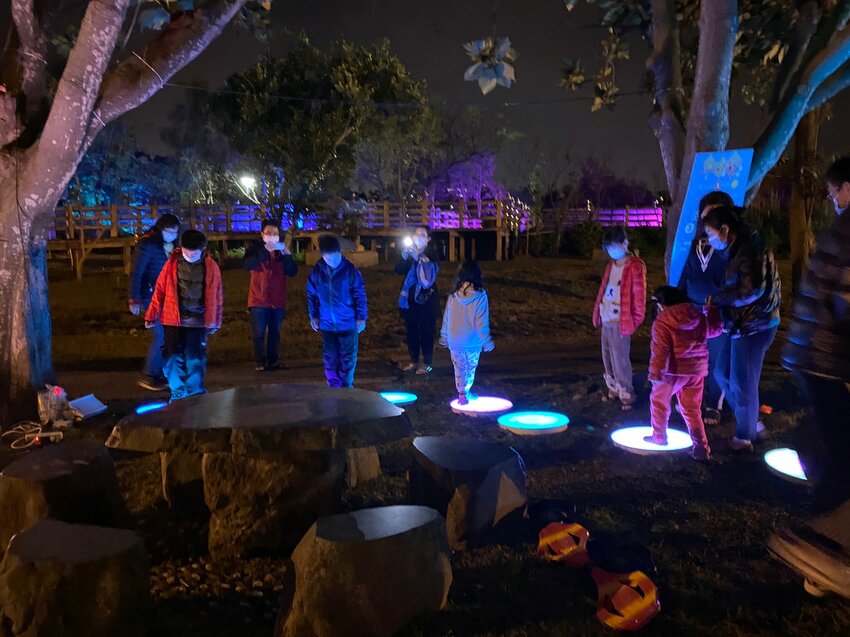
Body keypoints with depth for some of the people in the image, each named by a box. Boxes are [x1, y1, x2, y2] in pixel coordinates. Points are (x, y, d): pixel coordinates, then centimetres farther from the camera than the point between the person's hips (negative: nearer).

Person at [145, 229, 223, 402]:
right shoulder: (173, 263, -2)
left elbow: (216, 295, 3)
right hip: (173, 319, 1)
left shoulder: (210, 266, -2)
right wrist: (152, 316, 3)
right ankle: (178, 392, 18)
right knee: (173, 357, 3)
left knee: (195, 358, 5)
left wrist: (214, 321, 6)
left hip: (198, 321, 0)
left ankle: (195, 393, 18)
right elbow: (160, 290, 1)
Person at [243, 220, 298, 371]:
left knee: (275, 333, 9)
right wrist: (265, 250, -30)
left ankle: (273, 361, 19)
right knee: (259, 333, -1)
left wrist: (287, 255, -19)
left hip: (278, 300, 3)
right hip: (259, 300, -3)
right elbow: (247, 265, -21)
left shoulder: (282, 250, 7)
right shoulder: (255, 248, -1)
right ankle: (260, 363, 8)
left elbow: (293, 272, -1)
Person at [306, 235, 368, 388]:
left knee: (348, 359, 4)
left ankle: (346, 388, 18)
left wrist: (361, 318, -7)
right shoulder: (316, 271, -2)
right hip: (327, 324, 3)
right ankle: (334, 388, 24)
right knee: (330, 359, 10)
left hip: (348, 323, -3)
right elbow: (311, 295, 10)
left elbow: (360, 295, -5)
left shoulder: (350, 270, -10)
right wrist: (313, 316, 9)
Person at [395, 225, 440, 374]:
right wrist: (404, 257, -23)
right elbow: (398, 270, -6)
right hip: (410, 298, 4)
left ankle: (427, 363, 9)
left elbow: (431, 275, -21)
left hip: (427, 298, -4)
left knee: (426, 331, 0)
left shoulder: (432, 254, -6)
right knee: (411, 330, 10)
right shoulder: (409, 252, 5)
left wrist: (418, 258, -30)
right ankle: (414, 361, 22)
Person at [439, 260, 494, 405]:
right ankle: (466, 392, 24)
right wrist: (487, 341, -3)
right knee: (471, 368, 17)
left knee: (459, 368, 15)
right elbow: (482, 322, -13)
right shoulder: (480, 296, -14)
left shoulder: (453, 295, -4)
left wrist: (444, 337, 16)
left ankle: (462, 393, 12)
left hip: (454, 341, 2)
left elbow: (446, 318, 4)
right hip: (472, 341, -2)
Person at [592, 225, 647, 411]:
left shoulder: (634, 267, -13)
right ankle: (614, 389, 30)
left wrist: (633, 322, -11)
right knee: (607, 358, 16)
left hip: (620, 322, -8)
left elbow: (639, 296, -13)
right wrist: (598, 313, 12)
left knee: (620, 360, -4)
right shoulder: (611, 265, 11)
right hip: (606, 320, 8)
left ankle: (627, 395, 9)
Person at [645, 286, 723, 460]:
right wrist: (711, 310, 42)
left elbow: (660, 351, -19)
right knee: (691, 408, 12)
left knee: (658, 400, 17)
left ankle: (659, 436, 27)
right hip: (697, 370, 6)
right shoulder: (699, 317, 7)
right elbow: (716, 329, 27)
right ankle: (701, 446, 5)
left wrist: (656, 373, -17)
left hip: (674, 370, -5)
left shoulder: (662, 321, -13)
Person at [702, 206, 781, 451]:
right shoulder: (739, 249, 10)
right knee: (722, 373, 18)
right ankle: (751, 423, 32)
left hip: (754, 326, -10)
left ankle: (745, 437, 19)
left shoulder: (751, 249, -20)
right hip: (743, 325, 10)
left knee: (742, 383, 2)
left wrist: (716, 298, -19)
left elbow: (752, 289, -30)